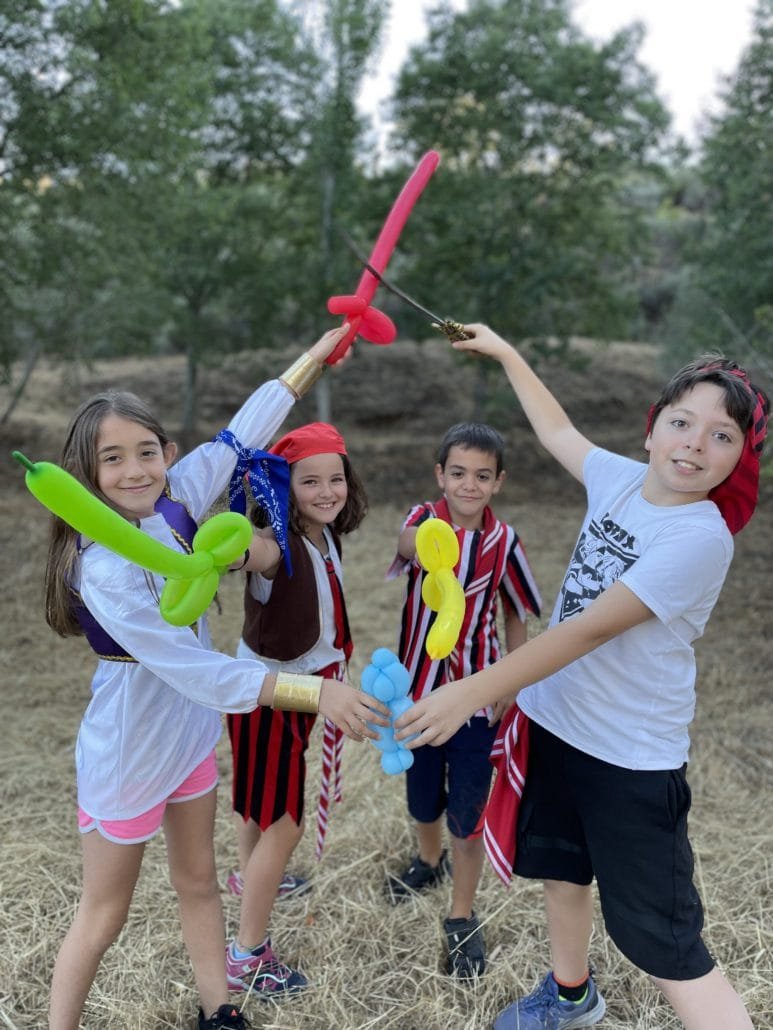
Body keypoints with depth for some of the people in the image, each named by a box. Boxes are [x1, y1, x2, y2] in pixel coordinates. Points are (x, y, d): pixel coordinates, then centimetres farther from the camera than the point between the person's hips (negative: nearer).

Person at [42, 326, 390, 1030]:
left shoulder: (172, 505, -12)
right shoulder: (101, 568, -30)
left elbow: (239, 437, -2)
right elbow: (194, 667, -34)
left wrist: (321, 351, 1)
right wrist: (316, 693, -40)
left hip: (189, 734, 7)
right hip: (128, 755, -6)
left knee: (198, 881, 21)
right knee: (104, 916, 12)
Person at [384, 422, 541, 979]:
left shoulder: (505, 541, -9)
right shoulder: (425, 517, -12)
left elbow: (516, 615, 2)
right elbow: (406, 542, -37)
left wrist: (512, 685, -1)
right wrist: (423, 540, -61)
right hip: (419, 686, 1)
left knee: (468, 810, 4)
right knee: (423, 795, 22)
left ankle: (463, 917, 25)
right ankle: (430, 861, 52)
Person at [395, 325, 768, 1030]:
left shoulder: (699, 537, -22)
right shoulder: (621, 479, -2)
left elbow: (591, 628, -26)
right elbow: (557, 430, 19)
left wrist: (472, 693, -29)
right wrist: (505, 353, 26)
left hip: (632, 758, -7)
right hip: (556, 721, 7)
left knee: (664, 946, -5)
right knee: (561, 871, 26)